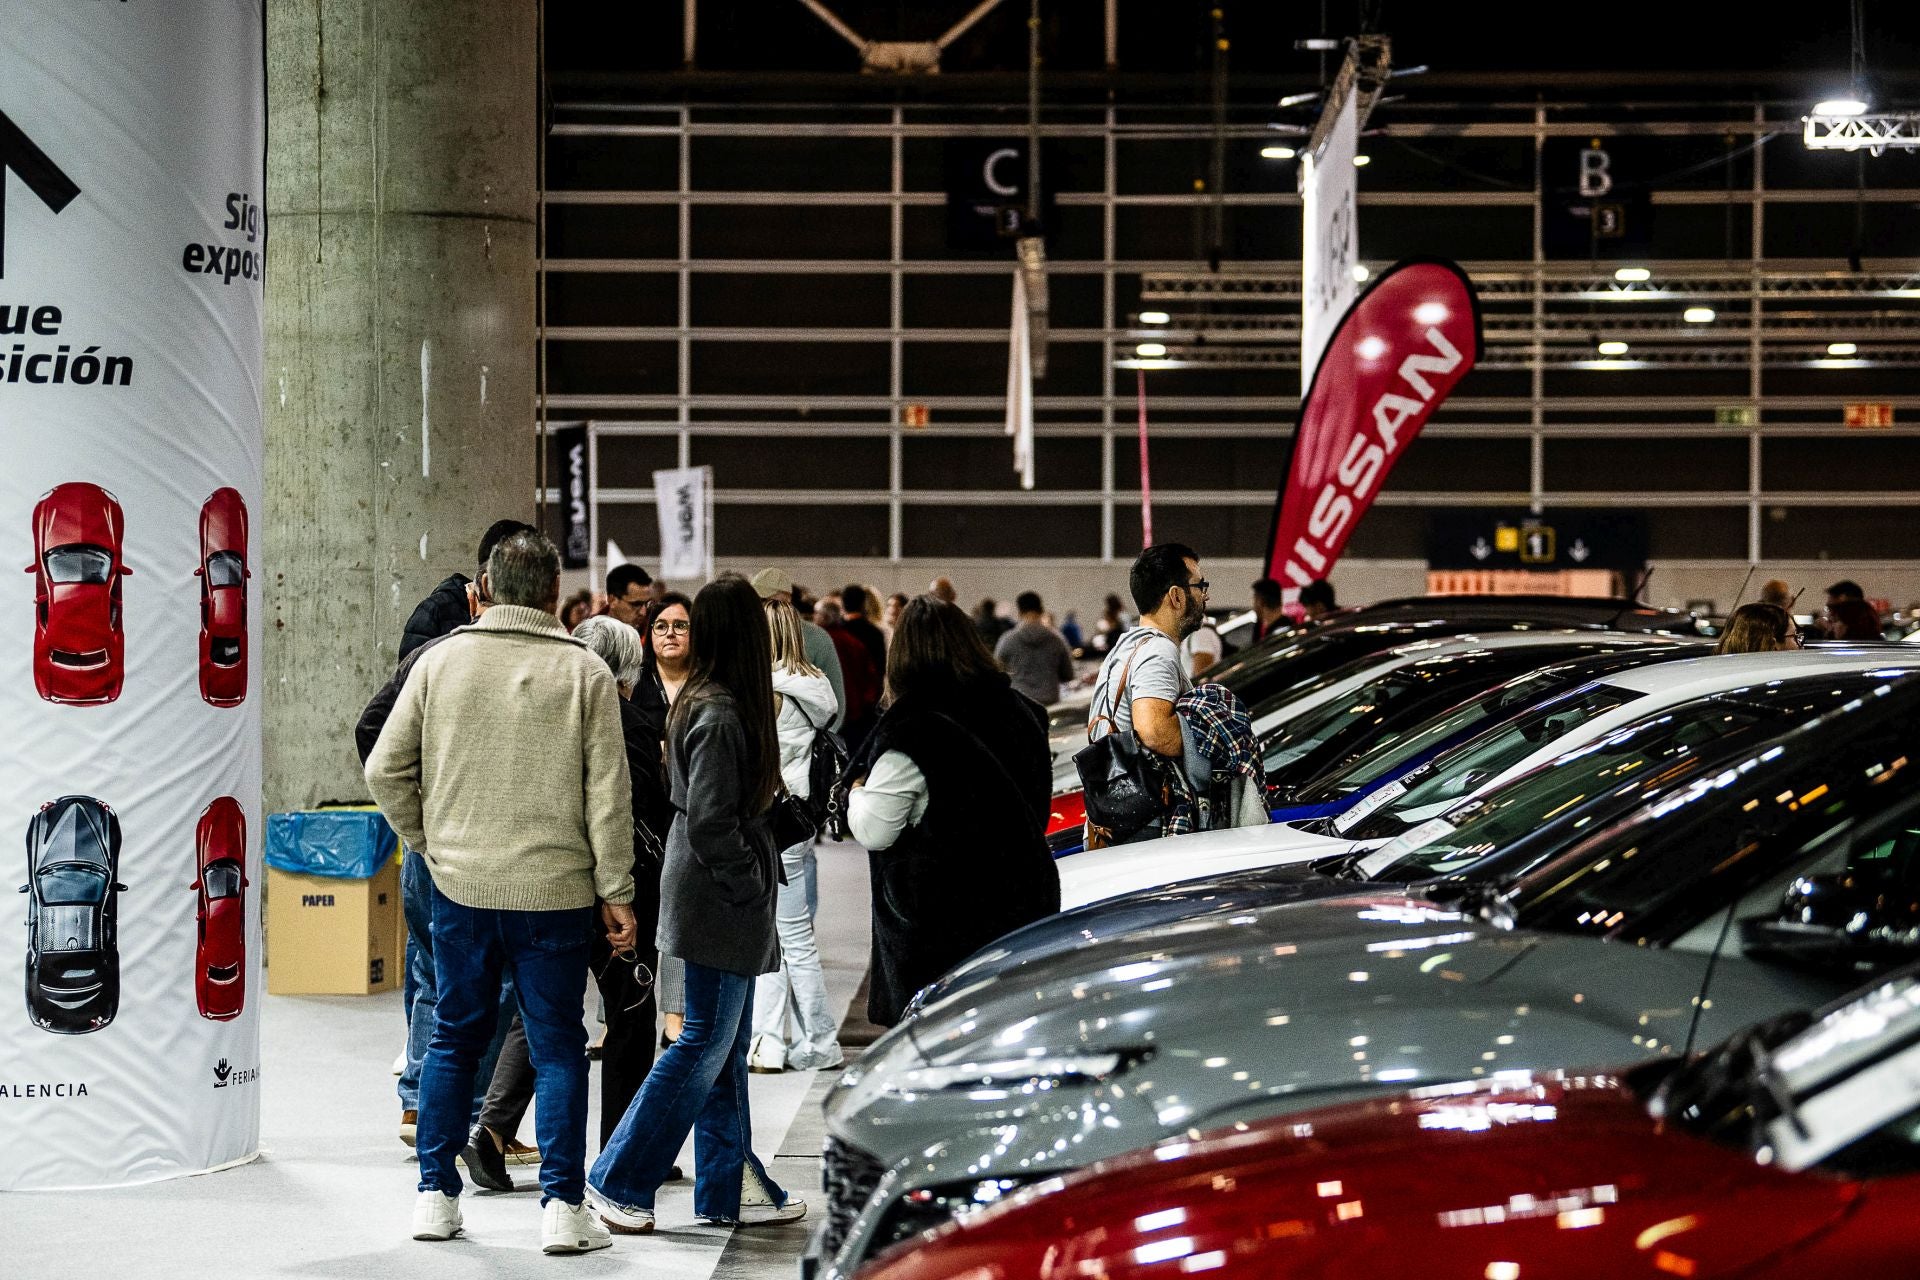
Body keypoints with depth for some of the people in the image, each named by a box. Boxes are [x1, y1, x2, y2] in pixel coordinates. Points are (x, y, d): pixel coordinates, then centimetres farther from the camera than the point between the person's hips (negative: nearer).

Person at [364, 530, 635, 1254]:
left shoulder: (441, 660, 1)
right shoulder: (585, 672, -4)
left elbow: (385, 769, 2)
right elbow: (608, 794, -5)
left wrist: (429, 842, 14)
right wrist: (616, 892, 0)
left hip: (460, 885, 2)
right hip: (556, 890, -2)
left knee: (454, 1038, 14)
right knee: (557, 1047, 5)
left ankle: (436, 1195, 18)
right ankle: (563, 1208, 3)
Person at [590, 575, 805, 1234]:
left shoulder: (703, 702, 10)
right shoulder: (721, 715, -20)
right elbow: (709, 824, -23)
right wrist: (752, 885, -13)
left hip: (720, 898, 10)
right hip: (719, 902, -10)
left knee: (727, 1045, 14)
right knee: (707, 1042, -3)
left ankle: (731, 1188, 21)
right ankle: (620, 1179, 4)